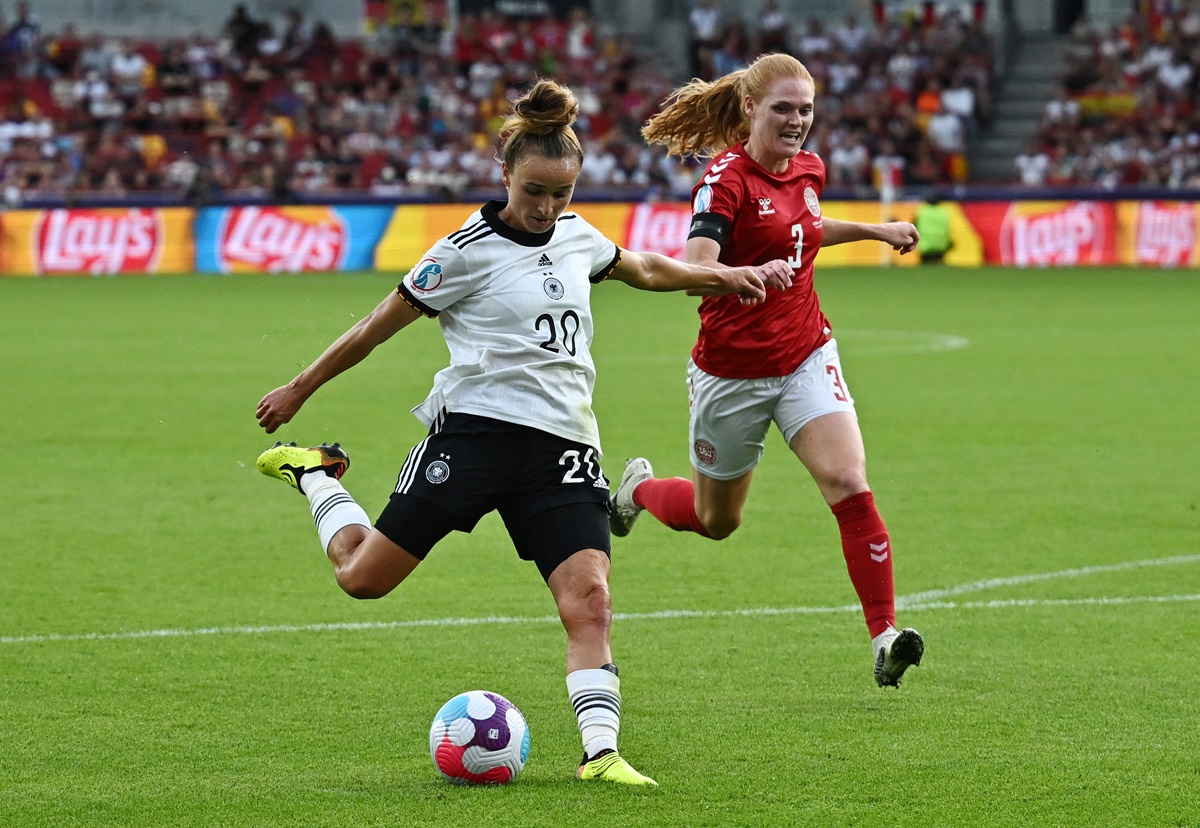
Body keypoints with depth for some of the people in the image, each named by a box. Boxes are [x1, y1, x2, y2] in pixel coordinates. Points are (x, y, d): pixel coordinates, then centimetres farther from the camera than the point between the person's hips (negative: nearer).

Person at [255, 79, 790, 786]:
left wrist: (729, 276, 32)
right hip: (476, 430, -4)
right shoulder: (469, 250, -6)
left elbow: (643, 269, 34)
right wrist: (299, 391, 8)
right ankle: (314, 474, 26)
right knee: (362, 577, -3)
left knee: (590, 596, -16)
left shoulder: (576, 236, 11)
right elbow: (380, 326, 2)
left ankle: (601, 750, -19)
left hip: (563, 448, 4)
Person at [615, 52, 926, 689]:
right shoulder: (727, 177, -20)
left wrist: (874, 230, 21)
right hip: (732, 370, -4)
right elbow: (694, 268, -35)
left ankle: (884, 636, -17)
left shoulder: (807, 169, 2)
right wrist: (745, 275, -54)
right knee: (716, 520, 16)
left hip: (806, 359, 4)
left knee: (849, 485, -18)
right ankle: (639, 488, 50)